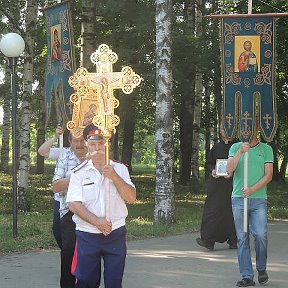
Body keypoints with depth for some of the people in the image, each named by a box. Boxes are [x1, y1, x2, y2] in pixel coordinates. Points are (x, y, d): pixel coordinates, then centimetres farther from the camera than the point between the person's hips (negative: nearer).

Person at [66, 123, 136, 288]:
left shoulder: (120, 169, 5)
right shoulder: (79, 173, 1)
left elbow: (131, 198, -4)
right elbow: (74, 204, -7)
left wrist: (114, 177, -16)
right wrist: (97, 221, -17)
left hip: (116, 235, 1)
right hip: (87, 236, -1)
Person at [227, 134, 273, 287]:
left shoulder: (266, 149, 7)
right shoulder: (235, 147, 10)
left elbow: (268, 175, 0)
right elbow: (230, 170, -3)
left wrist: (252, 189, -14)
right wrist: (240, 152, -16)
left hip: (259, 199, -1)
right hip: (239, 198, 1)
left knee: (260, 235, -13)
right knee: (242, 238, 1)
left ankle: (261, 268, 11)